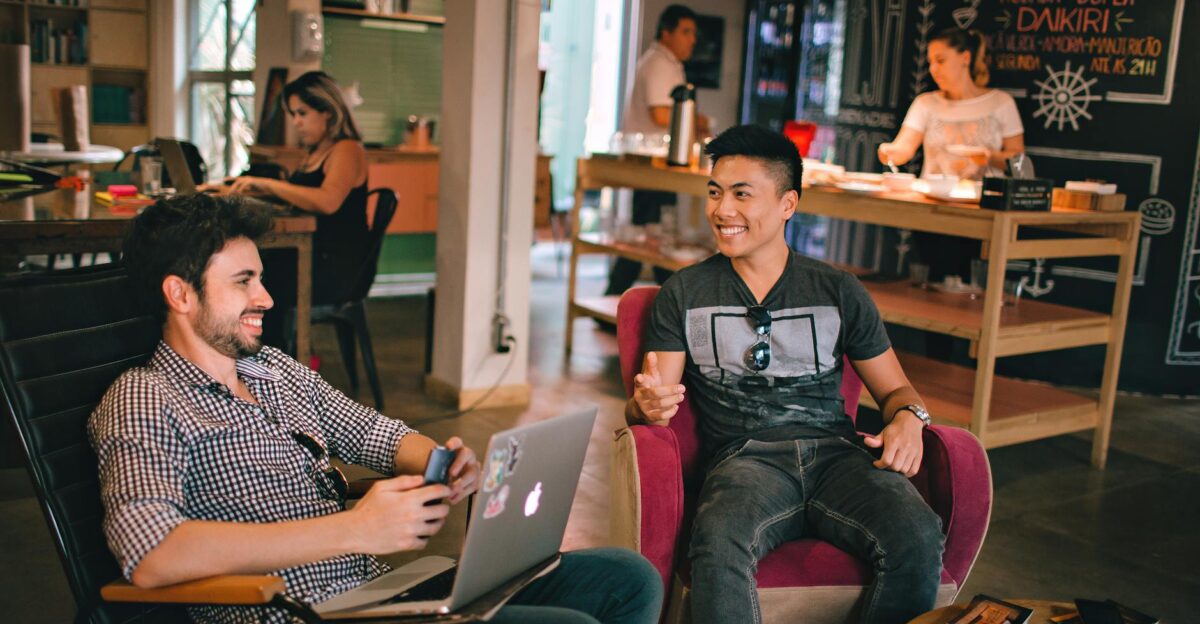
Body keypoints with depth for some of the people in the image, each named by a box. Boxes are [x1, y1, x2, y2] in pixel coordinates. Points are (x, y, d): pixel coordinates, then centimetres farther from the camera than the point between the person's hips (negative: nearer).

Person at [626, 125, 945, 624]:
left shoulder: (839, 292, 16)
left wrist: (908, 418, -4)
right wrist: (647, 404, -19)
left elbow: (894, 388, 20)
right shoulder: (683, 294, 13)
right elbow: (644, 406, 7)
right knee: (717, 544, -38)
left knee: (918, 539, -30)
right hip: (746, 457, -2)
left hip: (835, 452, 2)